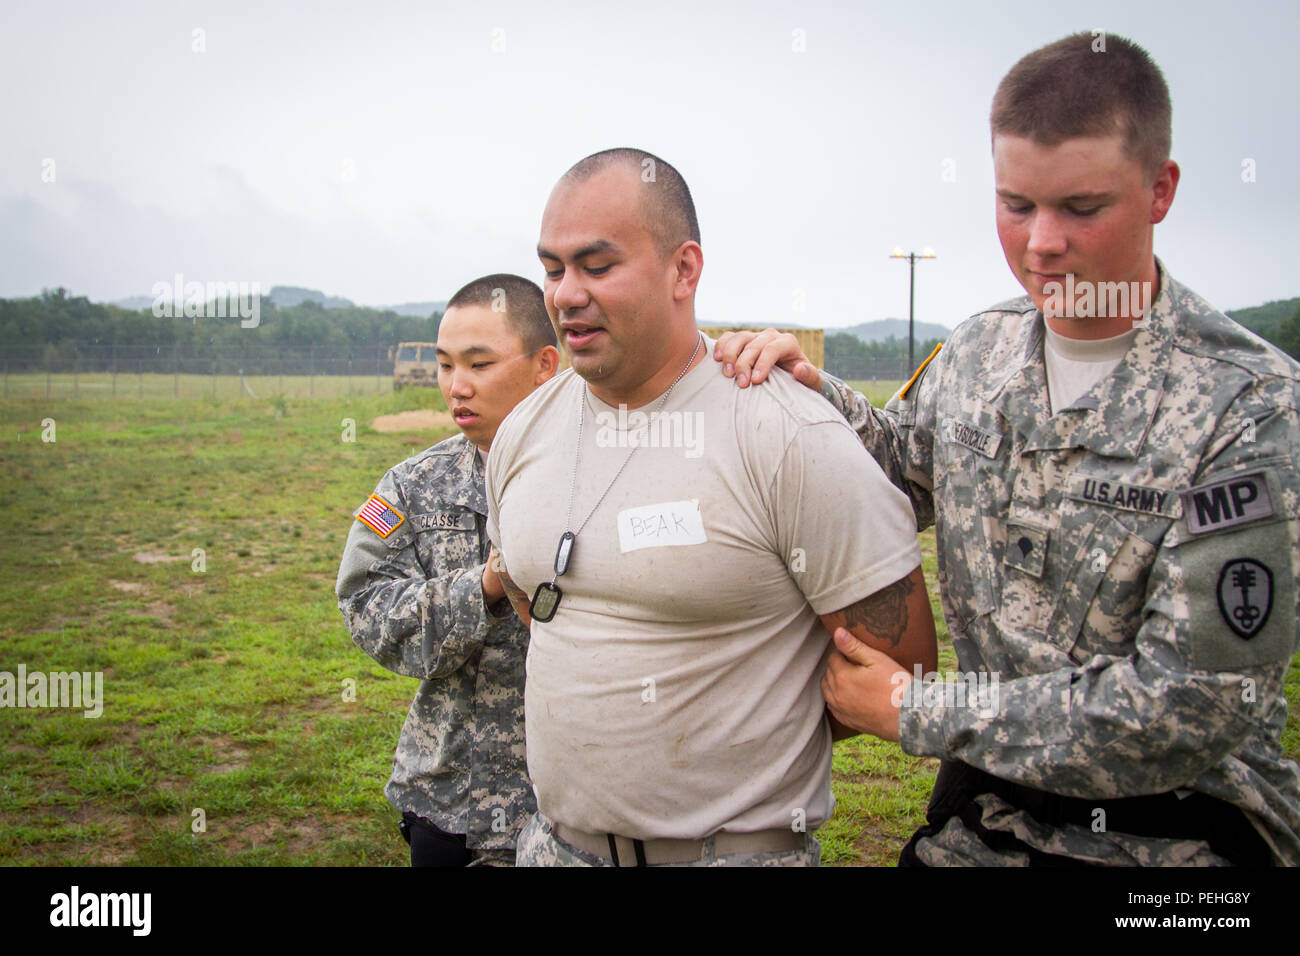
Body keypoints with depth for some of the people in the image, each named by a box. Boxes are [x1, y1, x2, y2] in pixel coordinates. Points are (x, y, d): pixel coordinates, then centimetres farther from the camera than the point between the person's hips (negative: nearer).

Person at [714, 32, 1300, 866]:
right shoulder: (977, 353, -3)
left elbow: (1190, 706, -22)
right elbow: (908, 473, 17)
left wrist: (918, 716, -18)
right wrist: (815, 391, -3)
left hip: (1172, 832, -4)